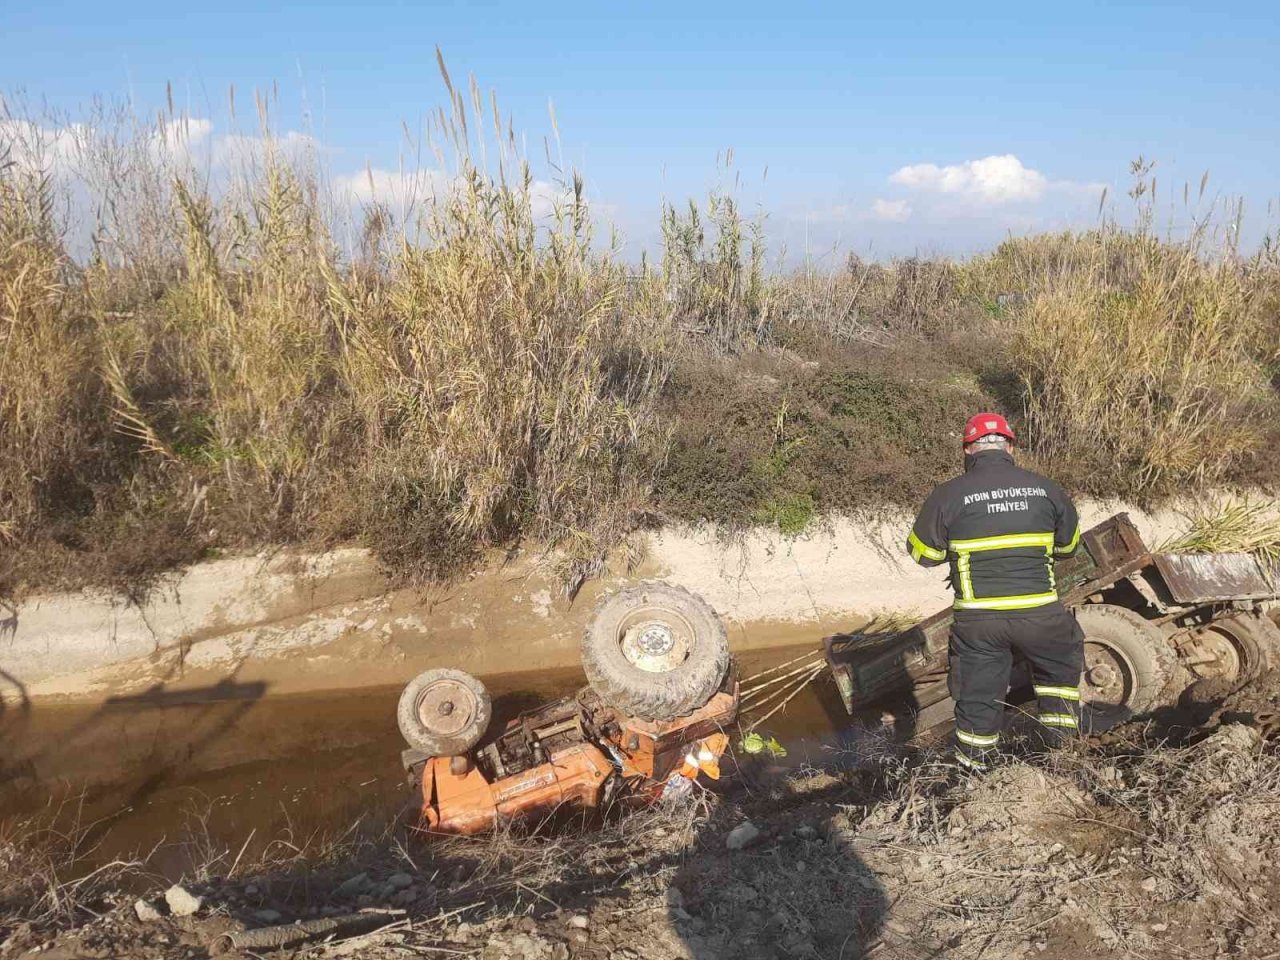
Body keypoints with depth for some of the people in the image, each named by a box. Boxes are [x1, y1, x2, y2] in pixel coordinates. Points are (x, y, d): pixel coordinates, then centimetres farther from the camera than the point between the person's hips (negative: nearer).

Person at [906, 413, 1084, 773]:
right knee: (1061, 667, 29)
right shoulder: (1045, 488, 2)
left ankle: (974, 772, 23)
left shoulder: (948, 495, -7)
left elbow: (922, 552, 1)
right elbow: (1068, 544, 15)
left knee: (977, 693, 12)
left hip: (978, 619, -1)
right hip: (1040, 613, 2)